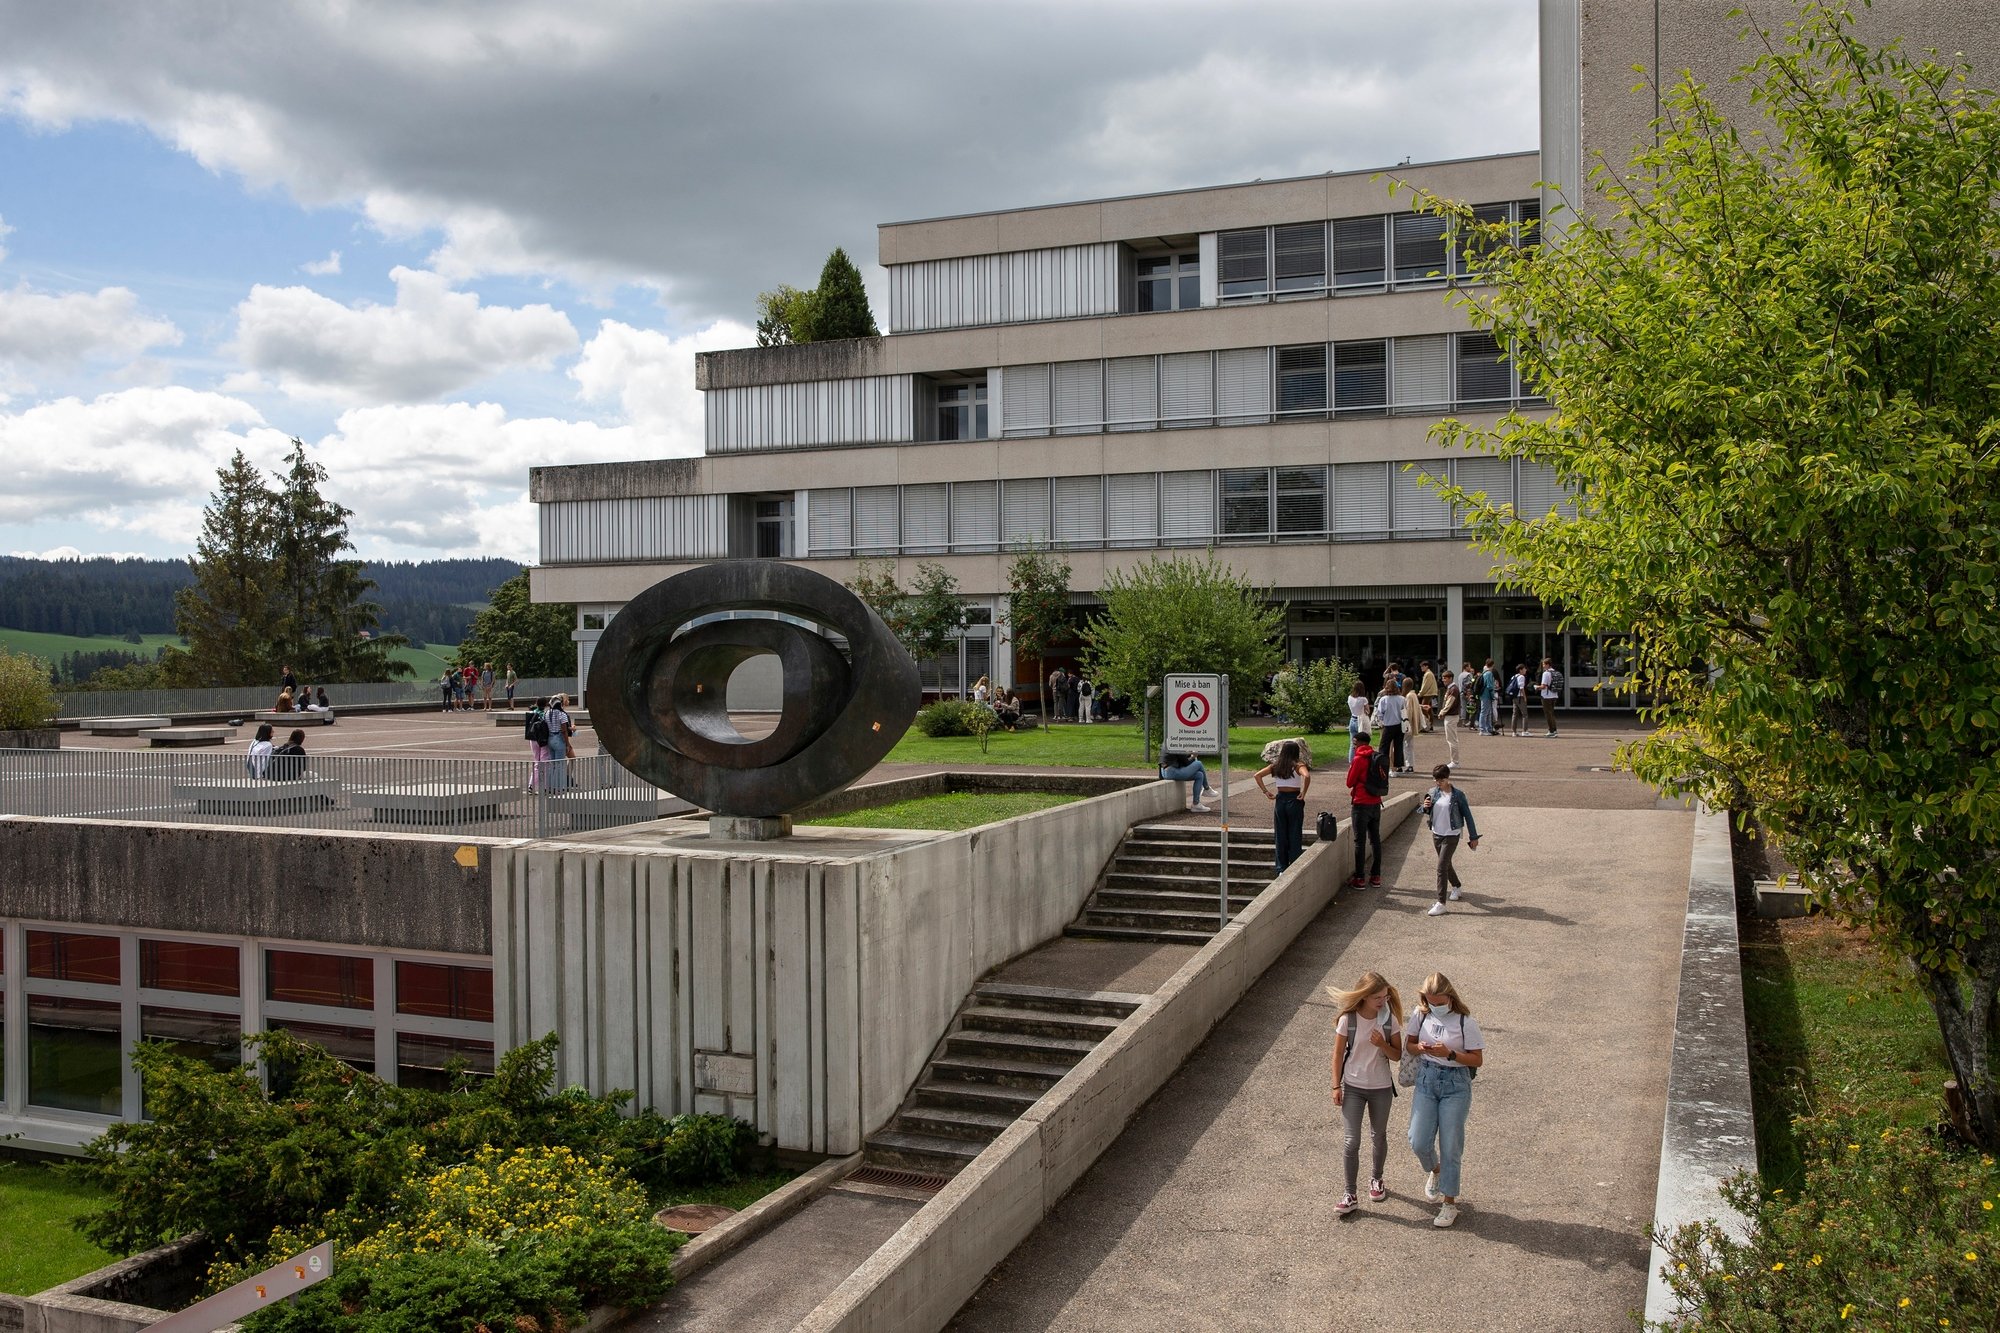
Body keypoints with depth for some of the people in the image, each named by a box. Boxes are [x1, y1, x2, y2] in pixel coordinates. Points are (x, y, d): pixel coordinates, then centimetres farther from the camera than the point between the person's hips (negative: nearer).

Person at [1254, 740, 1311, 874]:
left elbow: (1257, 775, 0)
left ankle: (1282, 869, 15)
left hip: (1280, 801, 4)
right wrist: (1303, 793, -18)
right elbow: (1307, 776, -28)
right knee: (1295, 836, 5)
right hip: (1294, 801, -3)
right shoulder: (1298, 765, -8)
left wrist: (1265, 792, 0)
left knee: (1280, 835, 11)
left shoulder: (1275, 765, 4)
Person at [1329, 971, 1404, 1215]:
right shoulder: (1348, 1019, -14)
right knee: (1351, 1142, -5)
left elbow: (1397, 1055, -3)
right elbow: (1338, 1054, -6)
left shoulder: (1390, 1019, -10)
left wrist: (1382, 1044, -23)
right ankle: (1350, 1195, 5)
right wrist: (1336, 1087, -6)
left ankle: (1376, 1179, 43)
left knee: (1379, 1137, 18)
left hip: (1381, 1088, 2)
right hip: (1353, 1087, -2)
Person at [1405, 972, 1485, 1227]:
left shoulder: (1465, 1022, -12)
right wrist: (1420, 1047, -14)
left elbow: (1478, 1060, -8)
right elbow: (1407, 1044, 9)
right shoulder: (1420, 1015, -2)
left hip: (1456, 1084, -3)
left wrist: (1450, 1054, -22)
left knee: (1450, 1147, 2)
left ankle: (1450, 1203, 16)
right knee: (1418, 1142, -1)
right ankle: (1434, 1171, 33)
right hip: (1426, 1080, 3)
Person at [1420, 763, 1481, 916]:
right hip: (1436, 834, 6)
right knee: (1446, 864, 22)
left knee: (1442, 867, -13)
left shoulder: (1457, 795, -12)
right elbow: (1427, 813, 13)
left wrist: (1473, 837, -4)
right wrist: (1425, 807, -11)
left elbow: (1467, 815, -6)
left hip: (1451, 836, -6)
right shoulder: (1433, 793, 1)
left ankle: (1440, 903, -12)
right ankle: (1456, 886, 49)